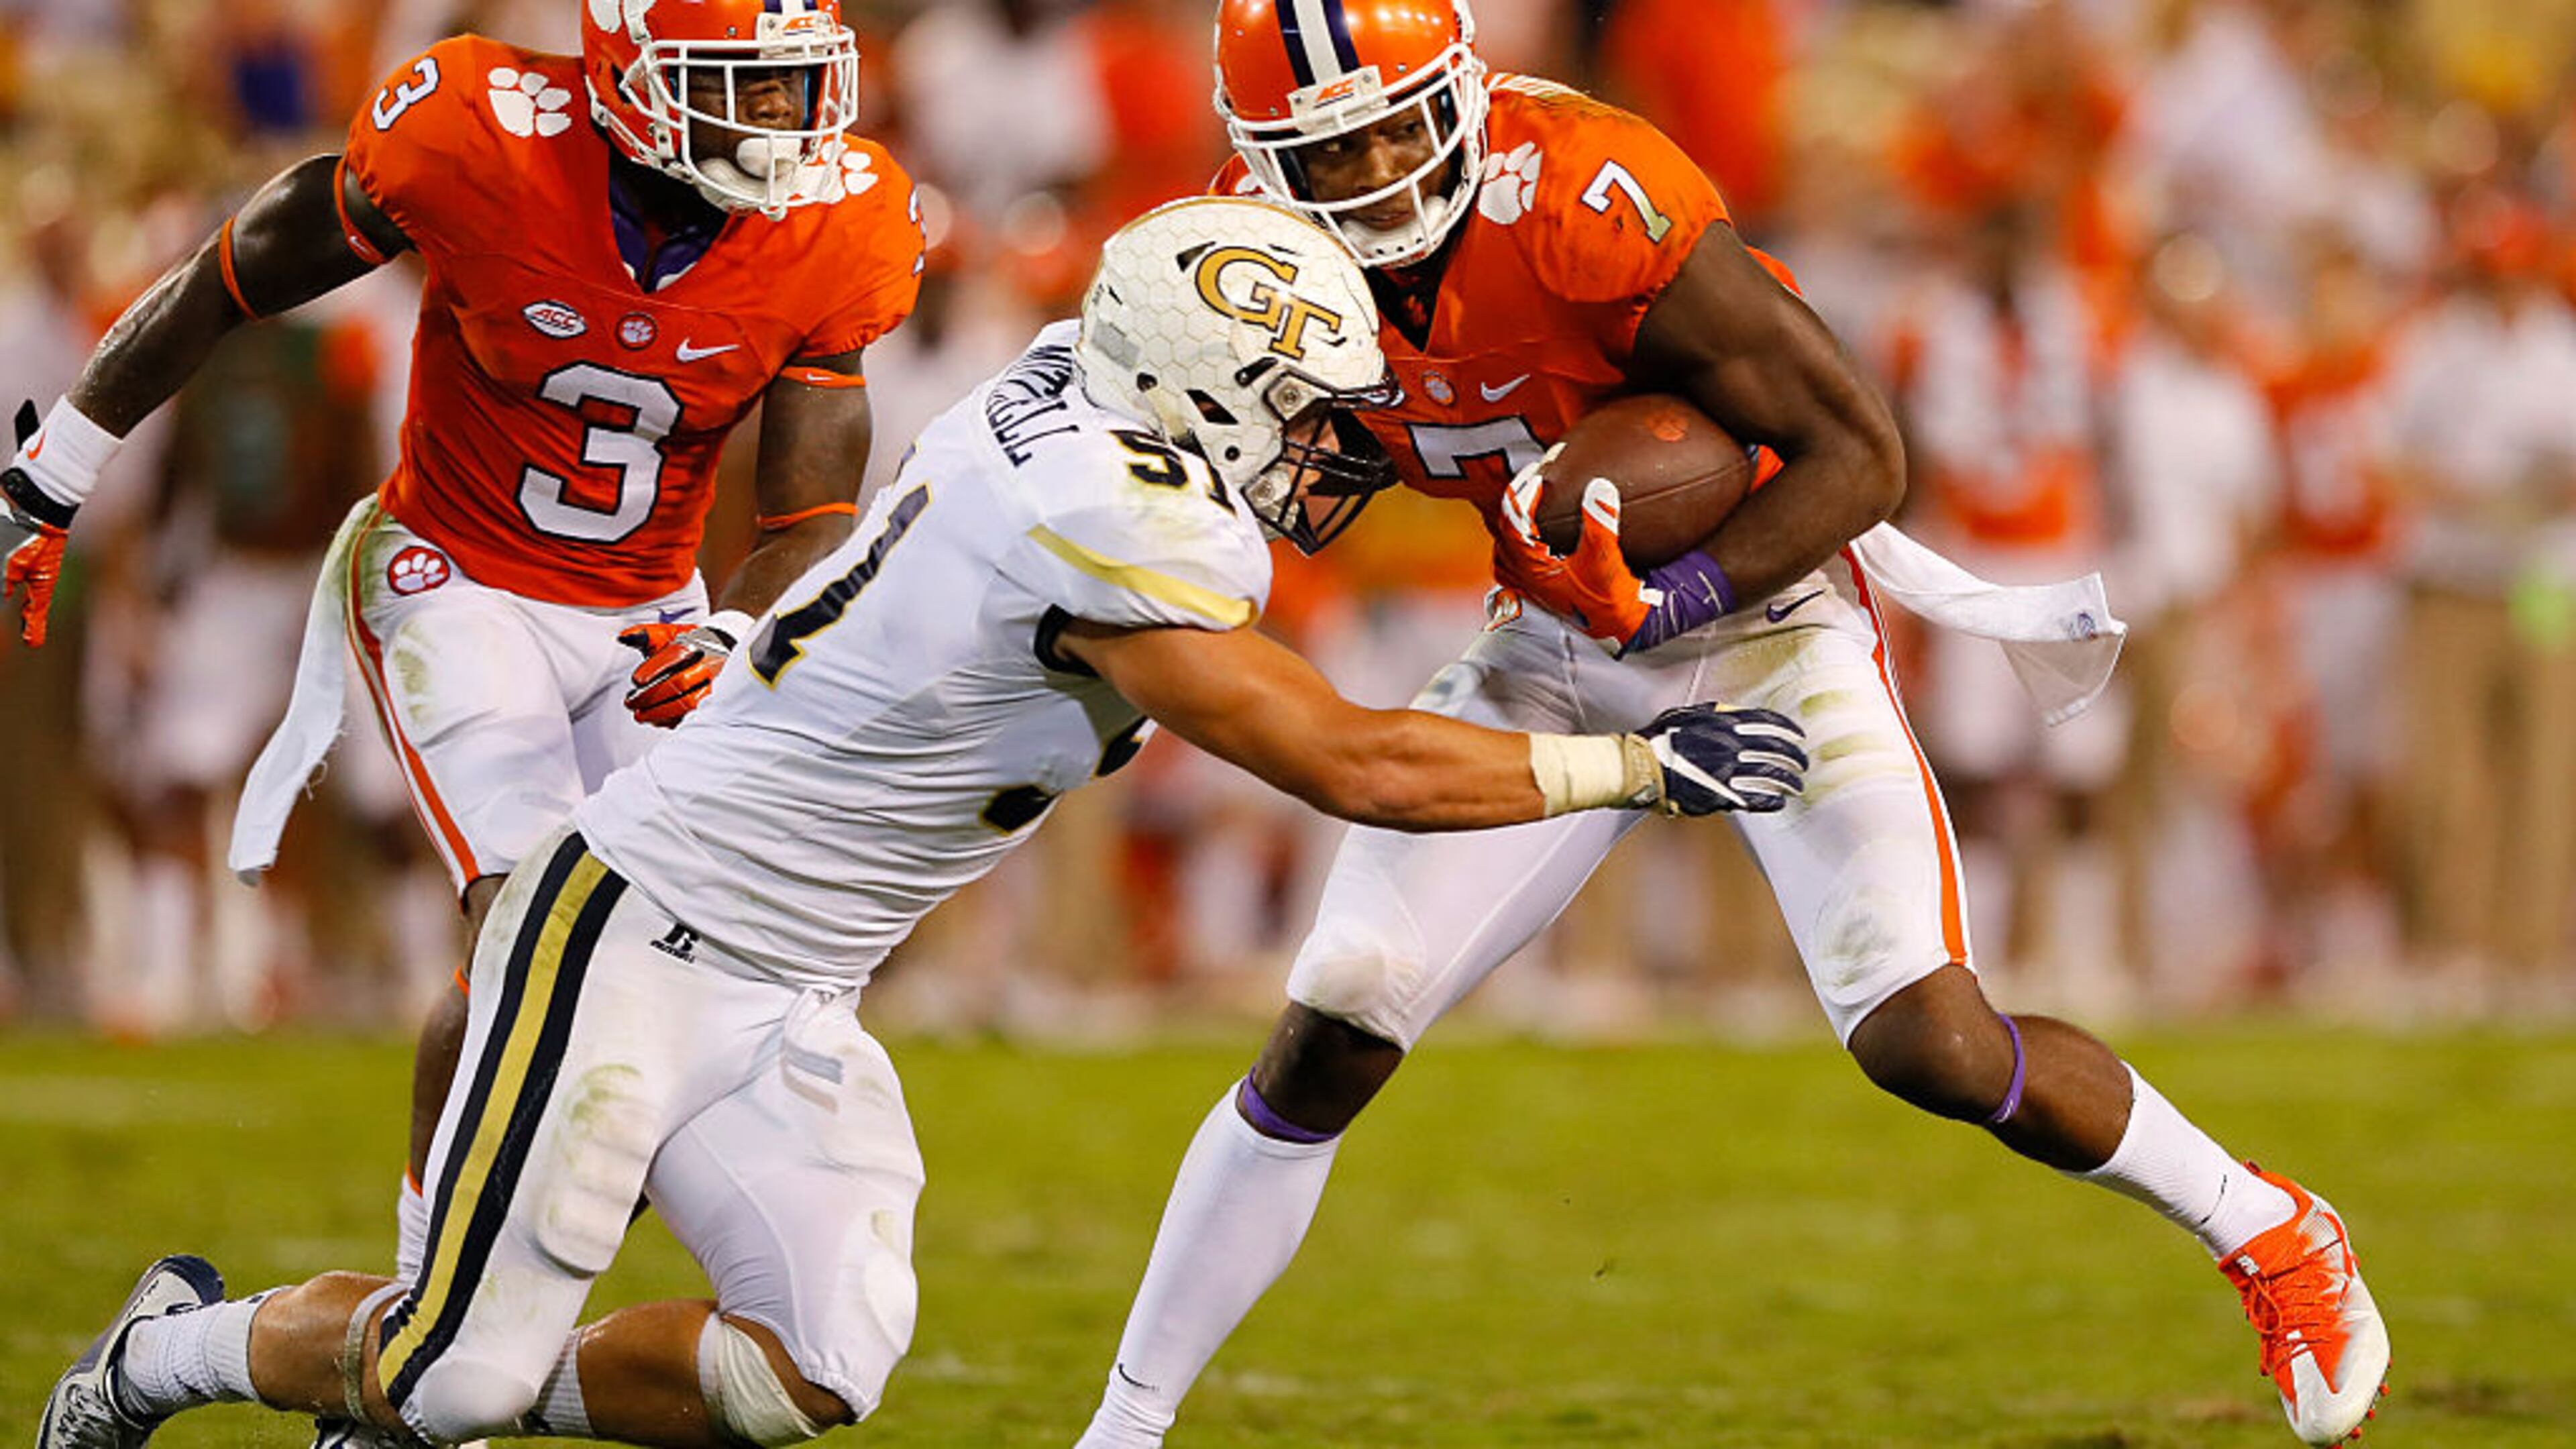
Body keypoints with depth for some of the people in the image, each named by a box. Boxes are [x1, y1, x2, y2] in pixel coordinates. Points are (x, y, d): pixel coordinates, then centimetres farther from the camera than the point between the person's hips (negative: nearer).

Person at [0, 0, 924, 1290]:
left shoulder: (832, 229, -14)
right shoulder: (484, 147, -24)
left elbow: (815, 518, -8)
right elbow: (227, 283, -10)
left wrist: (728, 646, -31)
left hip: (645, 614, 4)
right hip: (455, 584, -4)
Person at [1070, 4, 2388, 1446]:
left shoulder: (1599, 211, -30)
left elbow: (1861, 452, -24)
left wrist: (1672, 602, -34)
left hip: (1765, 620, -5)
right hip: (1558, 650, 5)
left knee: (1926, 1040, -17)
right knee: (1326, 1045, -3)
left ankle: (2269, 1232, 8)